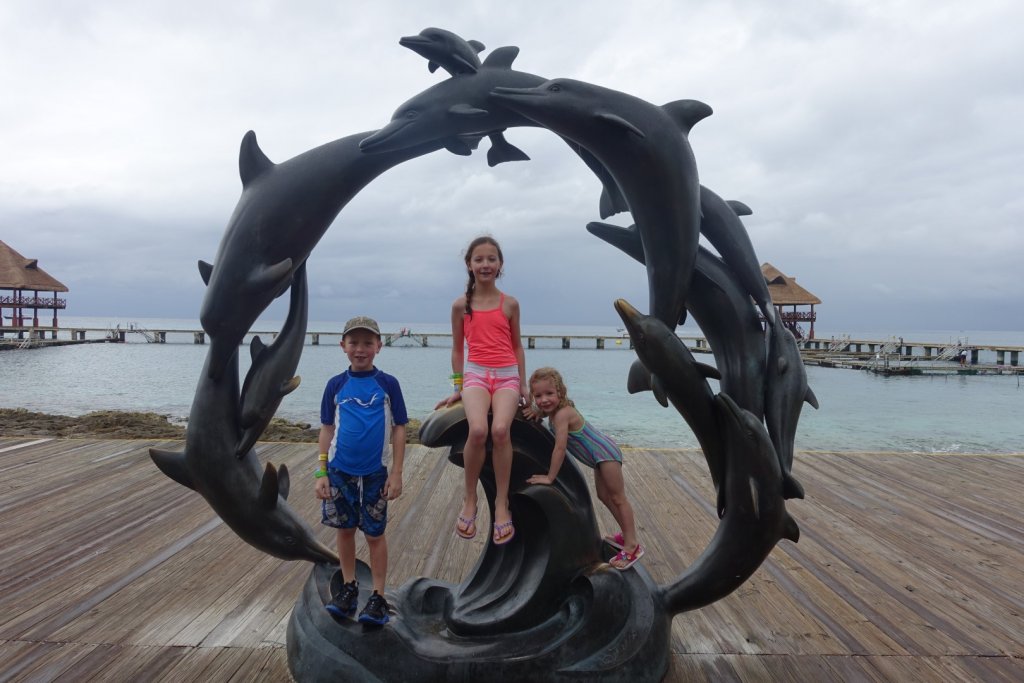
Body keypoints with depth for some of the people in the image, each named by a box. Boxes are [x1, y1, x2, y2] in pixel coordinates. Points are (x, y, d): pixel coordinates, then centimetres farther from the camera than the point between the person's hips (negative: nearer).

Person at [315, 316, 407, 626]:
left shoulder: (387, 384, -6)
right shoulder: (336, 385, -1)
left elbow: (399, 429, -4)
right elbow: (327, 429, 3)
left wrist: (396, 473, -6)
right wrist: (321, 473, 0)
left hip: (375, 473, -2)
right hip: (340, 471, 2)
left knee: (375, 534, 8)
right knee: (345, 530, 14)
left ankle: (378, 597, 19)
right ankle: (349, 587, 31)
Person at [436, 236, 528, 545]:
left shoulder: (510, 304, 7)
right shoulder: (461, 305, 6)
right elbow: (457, 348, 13)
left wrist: (523, 384, 11)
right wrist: (458, 387, 12)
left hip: (507, 375, 1)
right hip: (475, 373, 0)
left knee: (500, 430, -27)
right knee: (477, 430, -28)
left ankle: (501, 504, -12)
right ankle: (469, 500, -6)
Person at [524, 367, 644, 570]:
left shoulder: (562, 414, -29)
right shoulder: (553, 410, -2)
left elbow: (560, 448, -31)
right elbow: (544, 408, 21)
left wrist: (549, 477, -24)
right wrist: (536, 410, -4)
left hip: (605, 453, -10)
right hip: (600, 455, 10)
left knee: (618, 498, -3)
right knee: (604, 496, 20)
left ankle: (632, 546, 4)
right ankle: (626, 535, 34)